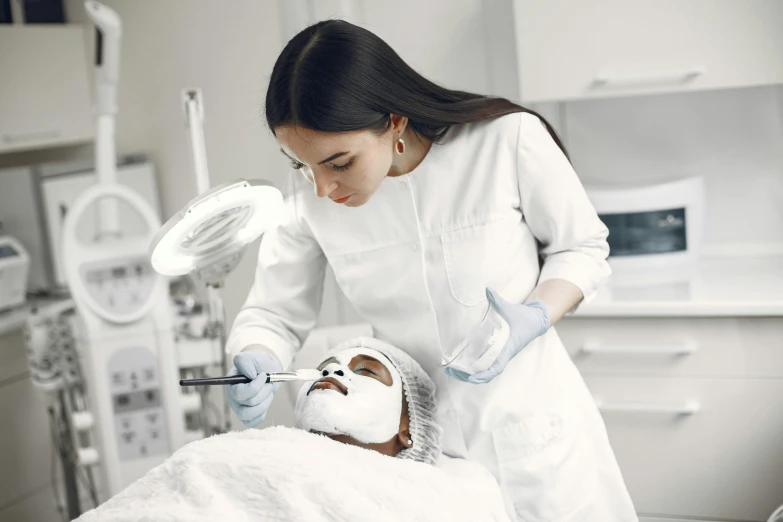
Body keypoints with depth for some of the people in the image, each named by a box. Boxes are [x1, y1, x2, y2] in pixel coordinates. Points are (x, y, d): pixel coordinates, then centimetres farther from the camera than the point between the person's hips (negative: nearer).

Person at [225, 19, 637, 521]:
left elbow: (582, 246, -4)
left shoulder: (508, 139, -20)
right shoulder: (310, 195, -11)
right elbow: (274, 314, -1)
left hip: (529, 427, -1)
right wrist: (257, 366, -23)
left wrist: (536, 316, -23)